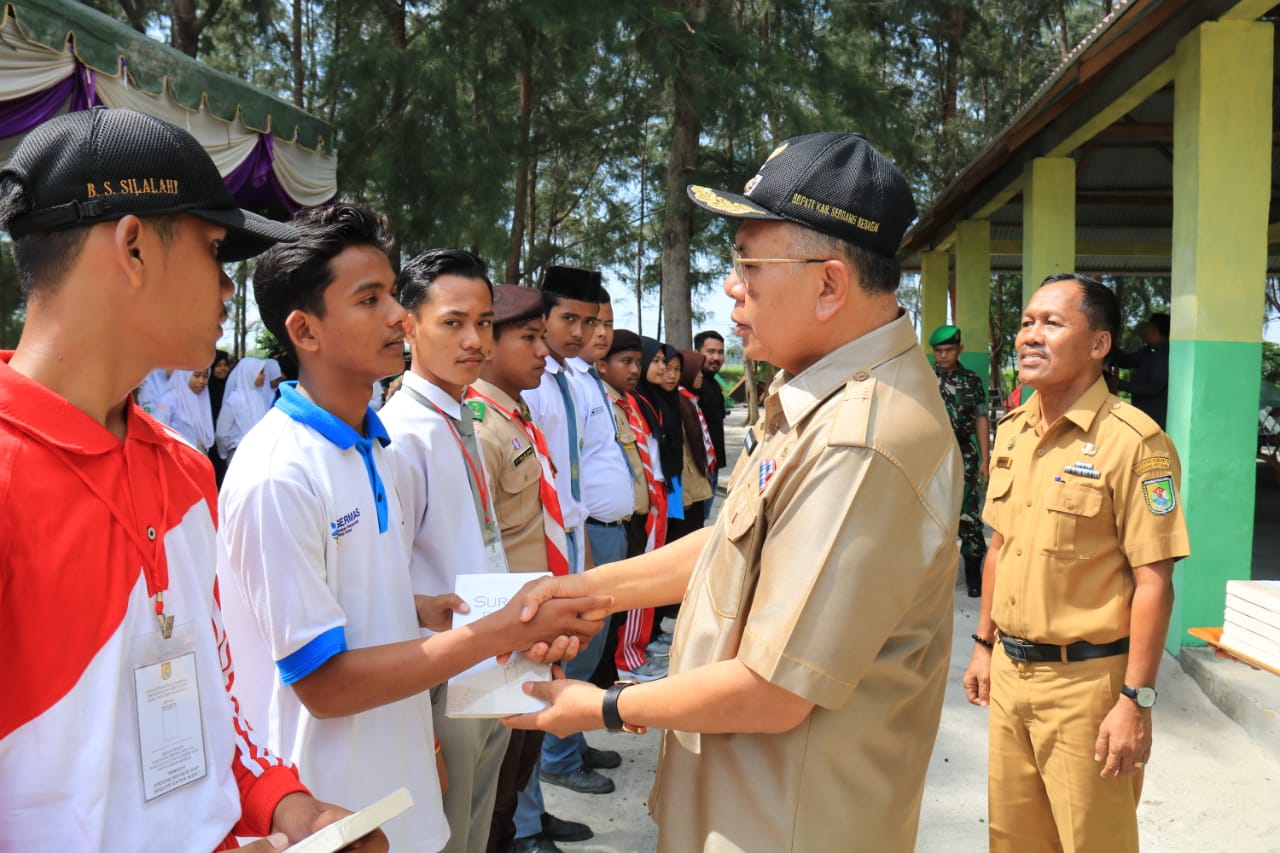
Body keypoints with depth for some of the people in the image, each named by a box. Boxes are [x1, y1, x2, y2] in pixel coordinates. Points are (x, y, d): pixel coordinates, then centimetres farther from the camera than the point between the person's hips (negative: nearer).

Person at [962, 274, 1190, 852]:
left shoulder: (1132, 442, -16)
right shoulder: (1011, 431, 7)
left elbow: (1154, 581, -17)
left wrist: (1136, 700, -17)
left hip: (1086, 680, -6)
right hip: (1009, 673, 7)